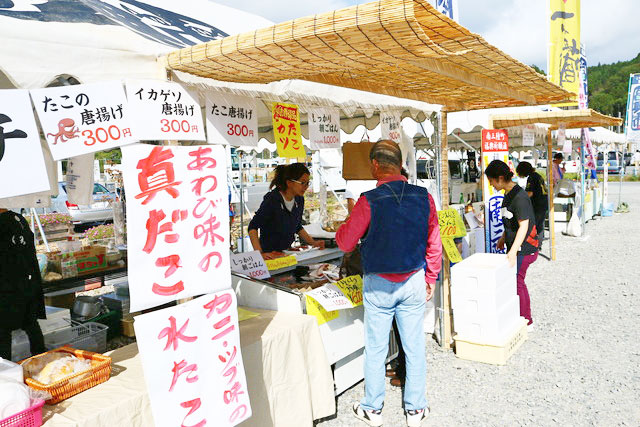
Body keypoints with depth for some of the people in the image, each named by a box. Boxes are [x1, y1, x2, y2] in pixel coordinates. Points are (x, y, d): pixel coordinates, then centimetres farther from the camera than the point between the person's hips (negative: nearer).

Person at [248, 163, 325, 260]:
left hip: (287, 252, 5)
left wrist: (313, 243, 8)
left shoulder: (299, 200, 3)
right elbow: (253, 227, -17)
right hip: (269, 254, -5)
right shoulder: (272, 200, -18)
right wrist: (260, 253, -26)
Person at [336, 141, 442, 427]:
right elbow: (434, 245, 2)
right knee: (414, 347, 13)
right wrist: (430, 280, 14)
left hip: (379, 285, -3)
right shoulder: (424, 197, -5)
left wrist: (348, 220, 13)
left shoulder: (369, 201, -16)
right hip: (414, 282, 3)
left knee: (375, 349, 11)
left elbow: (345, 243, -6)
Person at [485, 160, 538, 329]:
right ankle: (526, 320, 29)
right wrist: (503, 238, 27)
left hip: (523, 249, -10)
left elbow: (524, 226, -27)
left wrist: (512, 251, -31)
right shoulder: (509, 194, 9)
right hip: (516, 247, 10)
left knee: (516, 283, -2)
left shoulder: (519, 197, -22)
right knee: (518, 282, 17)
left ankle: (525, 322, 10)